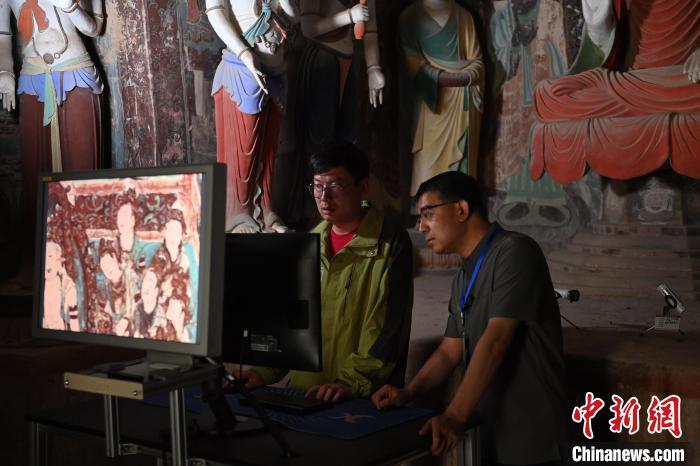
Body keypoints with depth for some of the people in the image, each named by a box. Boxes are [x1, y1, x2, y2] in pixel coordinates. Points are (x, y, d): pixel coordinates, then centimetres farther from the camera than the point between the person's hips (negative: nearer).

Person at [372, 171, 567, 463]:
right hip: (485, 426, 8)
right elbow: (449, 351, 13)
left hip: (527, 431, -8)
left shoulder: (514, 252, -15)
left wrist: (454, 418, -27)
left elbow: (495, 340, -23)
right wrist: (407, 393, -2)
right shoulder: (464, 277, 13)